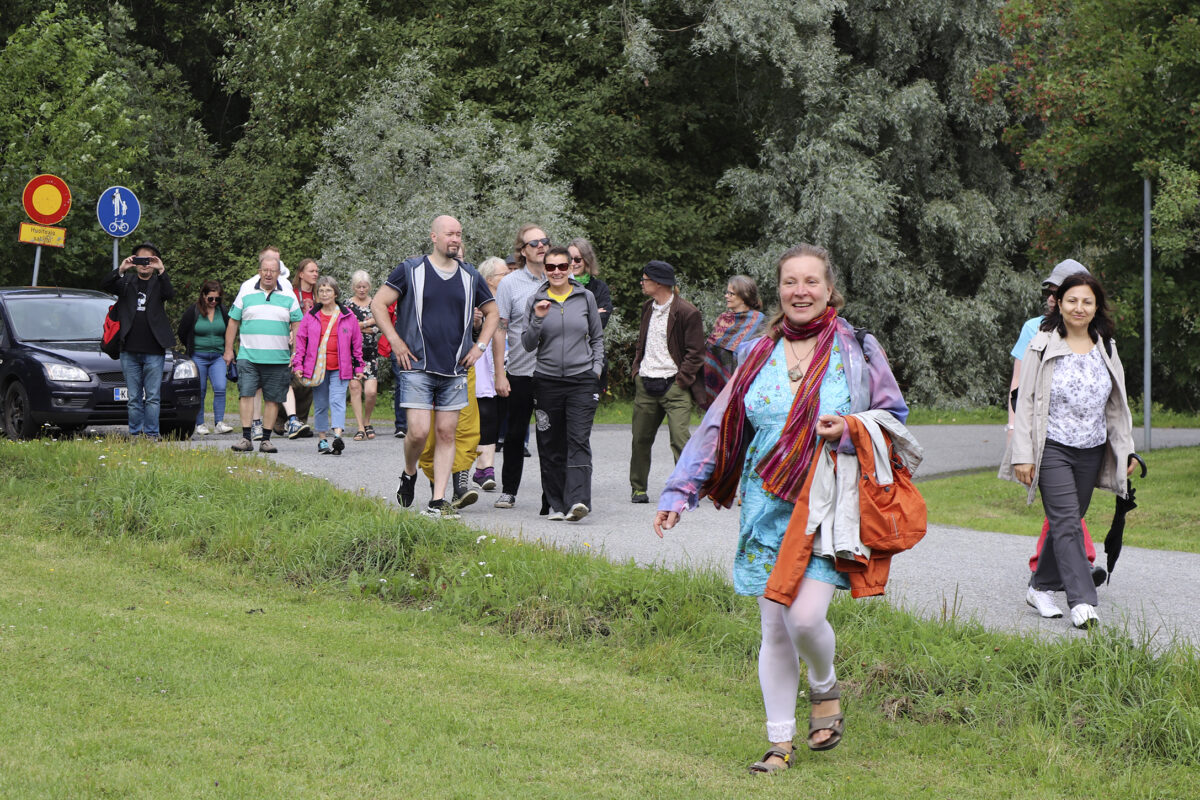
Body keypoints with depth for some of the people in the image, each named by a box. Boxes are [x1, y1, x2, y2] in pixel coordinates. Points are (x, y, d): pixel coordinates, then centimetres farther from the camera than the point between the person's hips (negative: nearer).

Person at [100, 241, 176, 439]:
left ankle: (151, 434, 3)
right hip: (130, 351, 2)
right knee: (134, 398, 6)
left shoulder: (159, 283, 7)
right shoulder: (126, 281, 11)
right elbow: (104, 286, -4)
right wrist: (120, 270, -18)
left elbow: (170, 294, -13)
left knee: (153, 397, -1)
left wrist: (161, 271, -23)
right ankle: (135, 433, 10)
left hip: (154, 351, -2)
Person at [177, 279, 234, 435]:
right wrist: (192, 349, 11)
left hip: (218, 357, 2)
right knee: (200, 391, 3)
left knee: (220, 388, -12)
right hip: (198, 357, -2)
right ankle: (200, 424, 11)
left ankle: (219, 423, -10)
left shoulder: (223, 311, 4)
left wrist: (226, 351, 12)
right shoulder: (193, 311, -5)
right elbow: (182, 333, 4)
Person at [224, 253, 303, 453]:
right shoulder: (246, 293, 8)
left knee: (272, 398, 2)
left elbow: (297, 326, 10)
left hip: (279, 359, 1)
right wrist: (228, 350, 7)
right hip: (248, 356, -1)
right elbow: (233, 323, 11)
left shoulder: (288, 297, 8)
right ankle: (246, 438, -10)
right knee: (246, 393, -11)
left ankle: (266, 439, 8)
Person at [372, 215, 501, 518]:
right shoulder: (411, 271, -1)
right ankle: (408, 475, 20)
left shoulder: (470, 277, 9)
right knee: (419, 431, -10)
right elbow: (378, 304, 1)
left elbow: (492, 312, 23)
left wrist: (480, 346, 10)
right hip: (418, 368, -3)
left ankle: (437, 501, 5)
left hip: (455, 370, 3)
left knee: (446, 434, 1)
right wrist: (396, 342, -6)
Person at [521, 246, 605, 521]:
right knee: (550, 446, 3)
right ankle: (556, 504, 12)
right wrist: (538, 320, -12)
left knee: (579, 441, -13)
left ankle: (577, 501, -22)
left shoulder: (586, 297, 6)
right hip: (547, 382, 1)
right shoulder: (536, 301, 5)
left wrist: (596, 368, 6)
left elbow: (597, 337, 16)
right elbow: (527, 344, 3)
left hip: (582, 380, -1)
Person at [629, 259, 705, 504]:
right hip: (645, 384, 7)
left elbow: (695, 353, -7)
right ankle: (638, 488, 24)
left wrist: (680, 380, -11)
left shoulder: (686, 312, -8)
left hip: (674, 385, -7)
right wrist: (637, 369, 13)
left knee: (680, 439, -14)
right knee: (640, 438, 10)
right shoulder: (647, 308, 15)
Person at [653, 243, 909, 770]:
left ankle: (825, 688, 17)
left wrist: (847, 433, -13)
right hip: (767, 505, 3)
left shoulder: (856, 350, 0)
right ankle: (779, 742, 15)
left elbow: (894, 416, 7)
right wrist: (680, 491, 6)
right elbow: (718, 427, 10)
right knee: (774, 628, 4)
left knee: (805, 617, -16)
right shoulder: (761, 354, 8)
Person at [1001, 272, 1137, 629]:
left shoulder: (1107, 349, 10)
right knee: (1066, 521, -13)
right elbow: (1024, 401, -3)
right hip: (1053, 448, -5)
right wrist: (1022, 454, -9)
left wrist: (1125, 449, 15)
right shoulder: (1043, 347, -3)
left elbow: (1117, 405, 17)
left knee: (1069, 521, 9)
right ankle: (1082, 601, -18)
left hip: (1091, 452, 5)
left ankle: (1041, 587, 24)